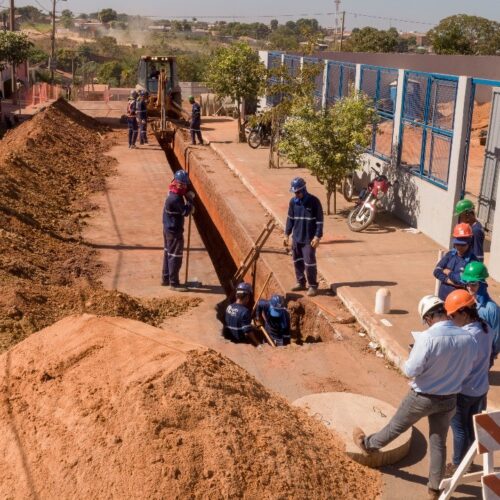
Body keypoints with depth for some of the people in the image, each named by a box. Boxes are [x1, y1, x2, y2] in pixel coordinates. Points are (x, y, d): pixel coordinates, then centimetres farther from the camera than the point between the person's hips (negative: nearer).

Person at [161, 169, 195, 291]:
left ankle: (165, 279, 31)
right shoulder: (176, 199, -27)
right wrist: (190, 199, -10)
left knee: (168, 253, 19)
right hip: (174, 231, -10)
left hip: (169, 229, 10)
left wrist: (188, 198, -5)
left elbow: (185, 210, 10)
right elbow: (186, 212, -20)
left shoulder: (174, 194, 5)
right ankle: (174, 283, 5)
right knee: (175, 257, -2)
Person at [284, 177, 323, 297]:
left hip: (309, 239, -6)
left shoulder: (314, 201, -13)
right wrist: (287, 234, 9)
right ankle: (300, 282, 28)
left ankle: (313, 286, 6)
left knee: (309, 263, -6)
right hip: (296, 238, 6)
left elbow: (319, 220, -11)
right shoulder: (293, 202, 2)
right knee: (297, 261, 14)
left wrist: (317, 236, -16)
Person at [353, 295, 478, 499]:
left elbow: (411, 371, -22)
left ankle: (368, 444, 46)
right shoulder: (469, 339, -14)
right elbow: (466, 370, 1)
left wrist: (412, 356, -1)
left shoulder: (427, 338, -29)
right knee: (438, 443, 20)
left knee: (395, 427, 21)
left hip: (422, 398, -3)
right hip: (449, 400, 4)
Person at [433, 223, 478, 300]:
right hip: (443, 296, 5)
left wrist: (449, 273, -9)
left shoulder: (472, 260, -13)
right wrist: (448, 280, -19)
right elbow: (437, 271, -4)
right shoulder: (450, 255, 3)